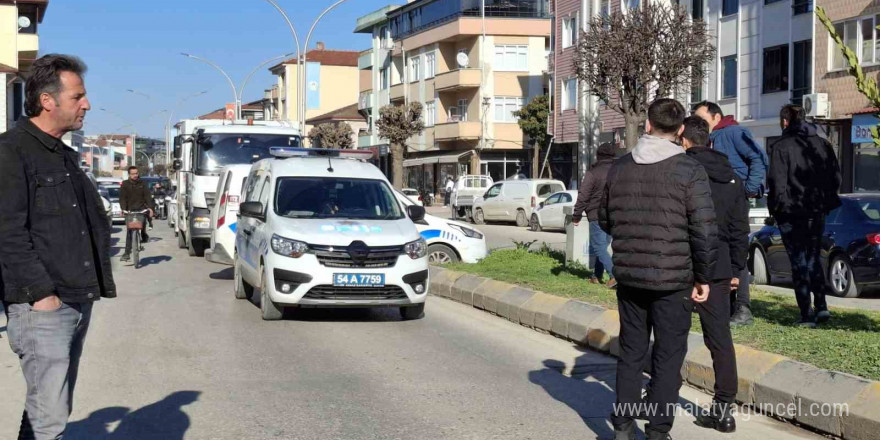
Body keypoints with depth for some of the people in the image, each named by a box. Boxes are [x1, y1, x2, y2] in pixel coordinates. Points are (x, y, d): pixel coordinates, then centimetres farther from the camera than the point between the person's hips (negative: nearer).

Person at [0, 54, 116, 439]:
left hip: (79, 303, 9)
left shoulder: (66, 157, 20)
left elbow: (96, 223, 25)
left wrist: (98, 283, 15)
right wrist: (41, 292, -18)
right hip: (42, 307, -9)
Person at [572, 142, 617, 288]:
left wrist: (576, 216, -3)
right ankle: (597, 276, 21)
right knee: (602, 246, 17)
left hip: (597, 216, -6)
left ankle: (615, 275, -20)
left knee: (599, 247, -5)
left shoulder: (593, 173, -8)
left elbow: (583, 196, -10)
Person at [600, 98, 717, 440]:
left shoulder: (619, 168, 3)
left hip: (628, 277, 4)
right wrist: (703, 277, -3)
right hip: (673, 280, -4)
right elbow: (704, 230, -13)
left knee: (631, 352, 15)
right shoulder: (689, 170, -10)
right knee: (668, 356, 7)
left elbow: (604, 220, 13)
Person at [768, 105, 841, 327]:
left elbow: (777, 181, -15)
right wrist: (825, 199, 15)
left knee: (799, 261, 2)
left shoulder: (781, 146, -11)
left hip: (791, 211, -5)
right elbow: (835, 176, 6)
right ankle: (821, 306, 11)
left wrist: (777, 206, -4)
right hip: (817, 211, 5)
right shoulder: (822, 144, 6)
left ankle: (806, 315, 1)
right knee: (814, 258, 20)